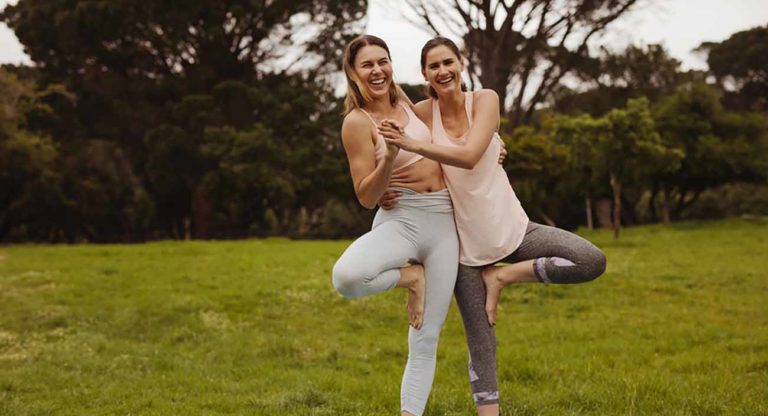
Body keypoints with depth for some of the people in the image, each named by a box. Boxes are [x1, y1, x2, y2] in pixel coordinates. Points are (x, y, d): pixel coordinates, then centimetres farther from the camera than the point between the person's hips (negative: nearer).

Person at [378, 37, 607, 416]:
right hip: (466, 244, -1)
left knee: (593, 262, -17)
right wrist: (384, 192, -17)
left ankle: (502, 276, -3)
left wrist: (411, 144, -34)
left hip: (511, 228, 1)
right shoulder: (421, 114, -7)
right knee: (481, 345, 2)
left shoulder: (485, 100, -9)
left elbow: (469, 156, -25)